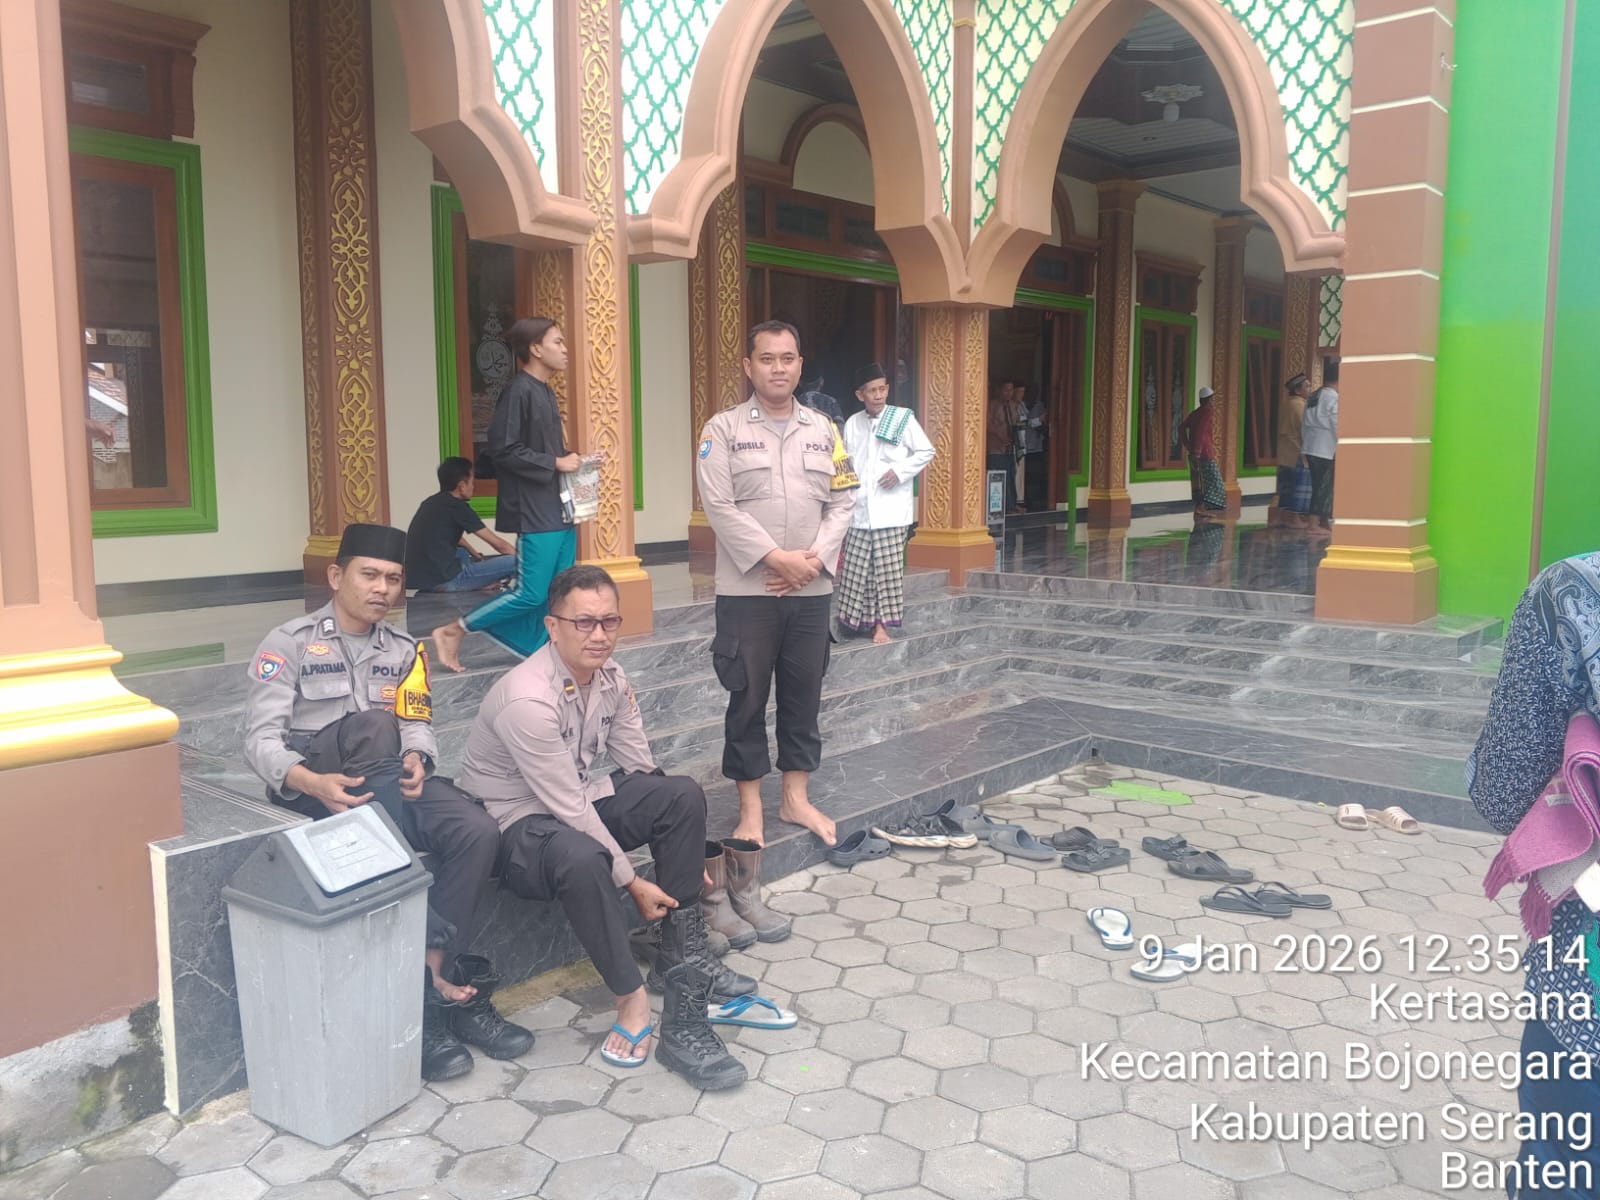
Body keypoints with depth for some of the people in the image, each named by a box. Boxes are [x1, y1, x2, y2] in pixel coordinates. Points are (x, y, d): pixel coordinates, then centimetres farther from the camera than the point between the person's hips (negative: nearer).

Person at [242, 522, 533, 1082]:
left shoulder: (403, 649, 16)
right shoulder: (290, 643, 1)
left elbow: (418, 726, 11)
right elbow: (261, 737, -8)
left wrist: (416, 759, -15)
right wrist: (313, 783, -27)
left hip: (386, 778, 4)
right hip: (315, 784, -4)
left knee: (478, 831, -24)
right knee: (373, 727, -36)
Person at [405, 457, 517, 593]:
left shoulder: (432, 502, 16)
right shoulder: (456, 506, -7)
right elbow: (499, 544, -2)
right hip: (442, 580, -9)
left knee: (463, 551, 39)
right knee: (513, 562, -13)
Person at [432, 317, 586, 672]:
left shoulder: (546, 392, 14)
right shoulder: (518, 390, -14)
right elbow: (503, 450, -20)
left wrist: (574, 460, 5)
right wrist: (555, 463, -16)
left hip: (559, 508, 9)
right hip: (534, 512, -9)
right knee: (531, 594, -6)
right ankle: (452, 632, 8)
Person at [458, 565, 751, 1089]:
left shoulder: (609, 676, -5)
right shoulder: (528, 699, -28)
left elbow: (643, 771, 2)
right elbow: (569, 810, -26)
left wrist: (686, 856, -1)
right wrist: (632, 882, -19)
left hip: (579, 802, 8)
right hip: (517, 824, -8)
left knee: (683, 795, -10)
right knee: (581, 856, -40)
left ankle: (682, 958, -1)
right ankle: (632, 1001, -22)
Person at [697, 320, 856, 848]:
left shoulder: (823, 430, 9)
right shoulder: (723, 429, -2)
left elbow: (842, 501, 5)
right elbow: (720, 506, -11)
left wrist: (814, 559, -10)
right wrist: (777, 559, -17)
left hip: (812, 588, 3)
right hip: (747, 589, -3)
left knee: (804, 695, 11)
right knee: (748, 698, 4)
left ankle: (796, 798, 26)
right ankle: (750, 809, 17)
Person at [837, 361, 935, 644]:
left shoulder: (902, 418, -1)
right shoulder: (852, 424, 7)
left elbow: (927, 451, 5)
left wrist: (900, 471, -8)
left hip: (891, 509, -2)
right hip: (859, 509, 2)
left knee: (888, 569, -1)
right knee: (857, 568, 2)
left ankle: (881, 623, 7)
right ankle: (862, 618, 15)